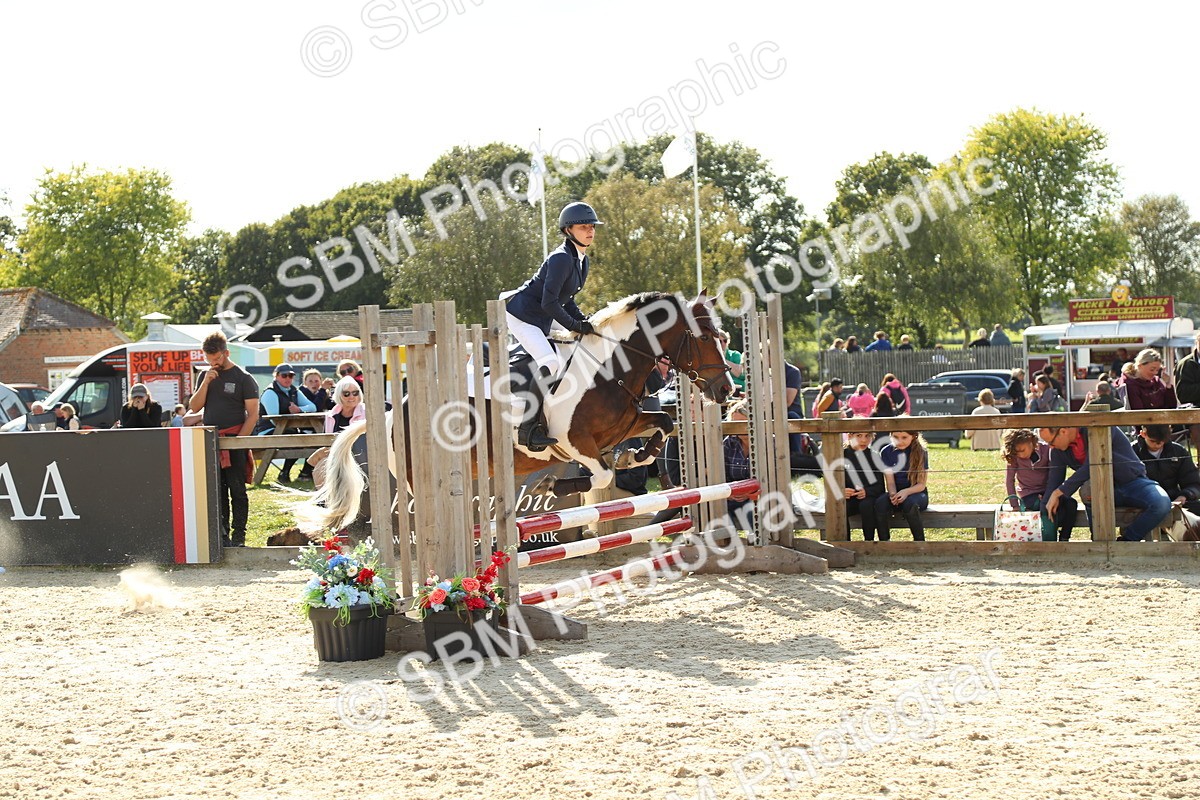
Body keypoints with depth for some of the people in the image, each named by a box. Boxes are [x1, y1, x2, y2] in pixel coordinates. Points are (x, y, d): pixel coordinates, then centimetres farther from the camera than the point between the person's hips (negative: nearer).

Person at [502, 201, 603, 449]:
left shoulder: (582, 261, 9)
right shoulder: (562, 259, -21)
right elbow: (549, 303, -25)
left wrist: (583, 320, 4)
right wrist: (574, 325, -20)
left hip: (541, 320, 11)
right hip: (522, 315, -11)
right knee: (550, 363, -25)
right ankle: (528, 429, -25)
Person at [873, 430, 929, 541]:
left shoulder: (921, 452, -6)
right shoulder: (886, 452, 0)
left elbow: (921, 485, -8)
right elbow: (890, 482, -3)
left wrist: (906, 492, -29)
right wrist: (893, 494, -27)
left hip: (916, 492, -2)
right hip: (896, 493, 2)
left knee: (909, 503, -38)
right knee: (880, 502, -32)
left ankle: (920, 543, -23)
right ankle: (884, 543, -24)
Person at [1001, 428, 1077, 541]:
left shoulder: (1046, 449, -8)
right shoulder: (1013, 457, -9)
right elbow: (1009, 481, -7)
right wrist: (1015, 505, -12)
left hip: (1046, 492, 3)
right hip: (1028, 496, -3)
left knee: (1071, 503, -24)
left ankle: (1064, 539, -16)